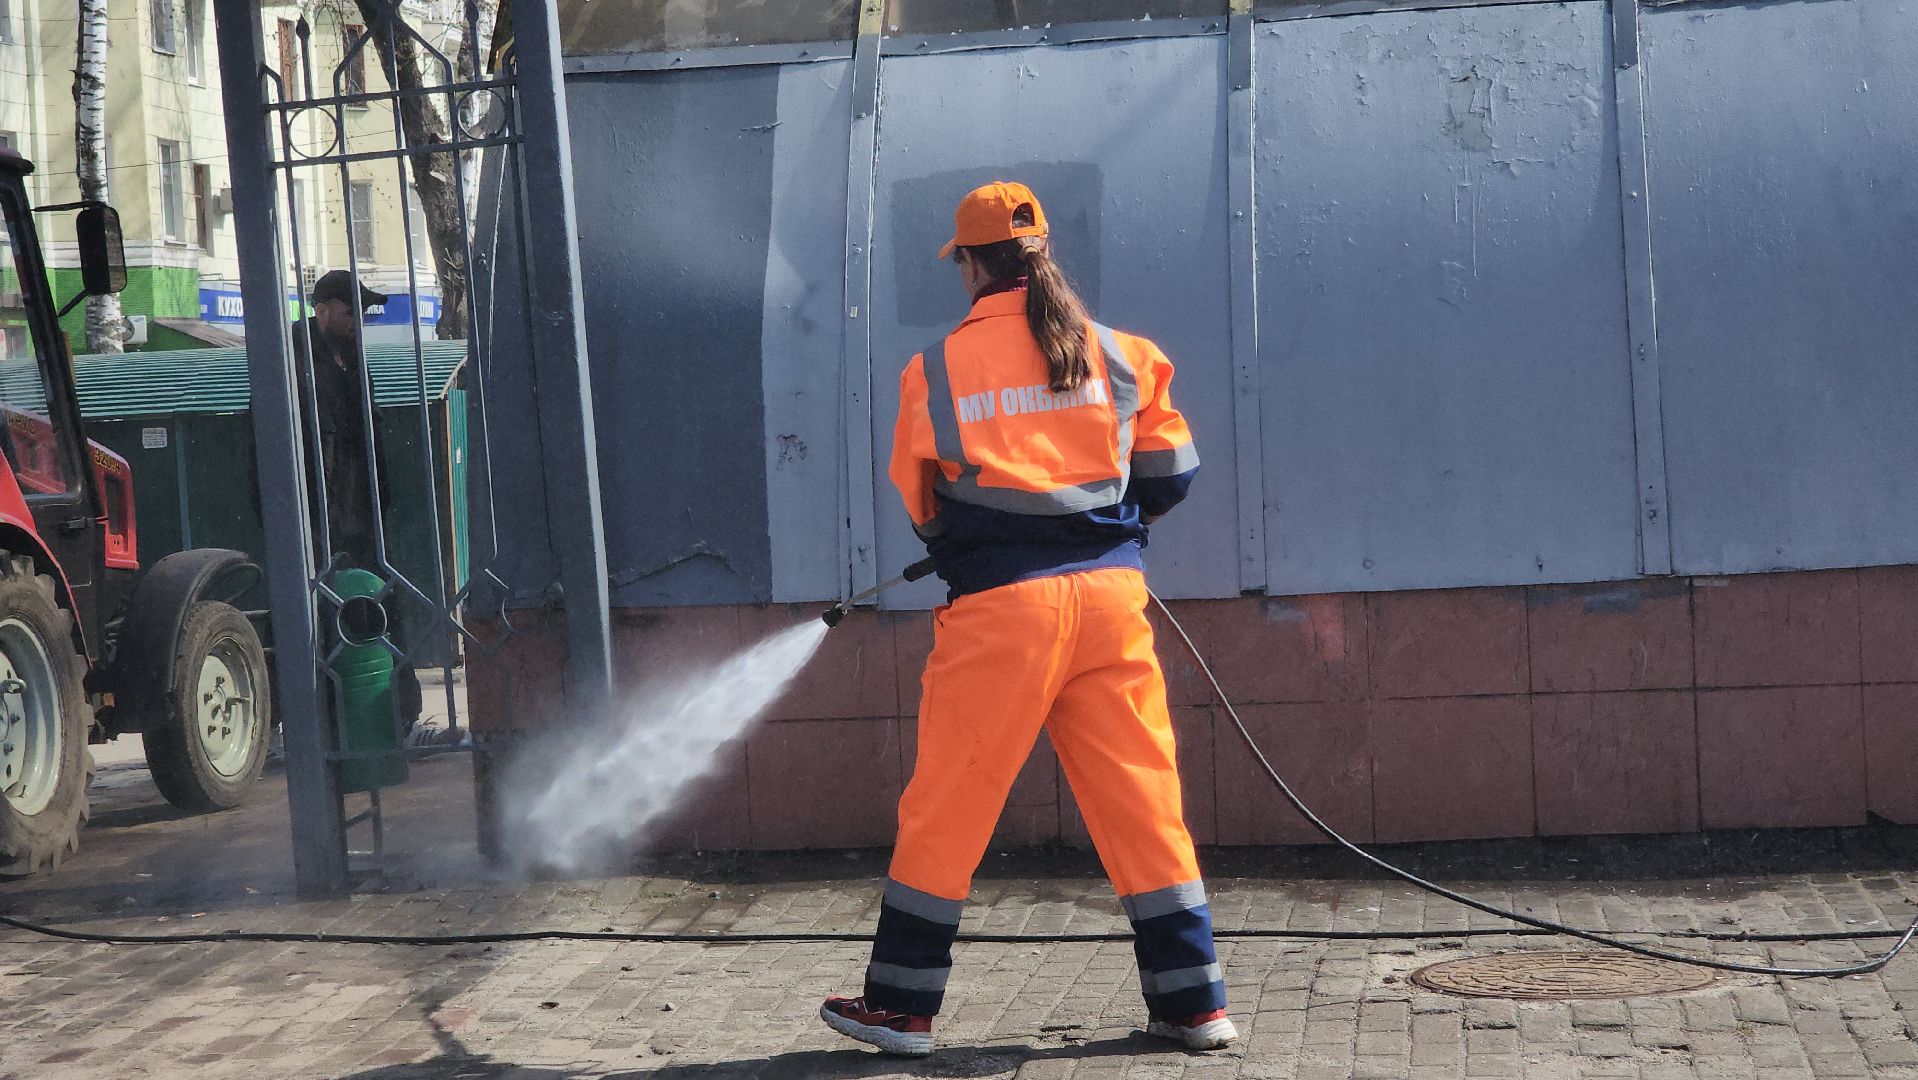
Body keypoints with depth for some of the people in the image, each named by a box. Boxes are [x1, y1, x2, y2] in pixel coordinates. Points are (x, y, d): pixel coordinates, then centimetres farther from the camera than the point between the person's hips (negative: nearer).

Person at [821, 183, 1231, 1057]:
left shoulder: (935, 371, -1)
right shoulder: (1119, 354, 4)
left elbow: (920, 504, 9)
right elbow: (1170, 470, 10)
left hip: (999, 606, -2)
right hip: (1110, 593, 3)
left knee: (946, 806, 7)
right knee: (1143, 802, 9)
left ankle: (900, 1006, 14)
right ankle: (1193, 1003, 13)